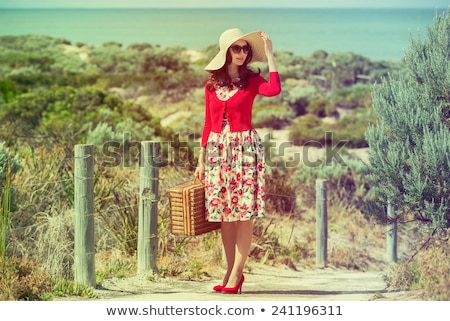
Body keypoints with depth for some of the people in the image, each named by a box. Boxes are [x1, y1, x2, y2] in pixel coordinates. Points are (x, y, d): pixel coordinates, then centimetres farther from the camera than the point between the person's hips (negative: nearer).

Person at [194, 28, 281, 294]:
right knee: (224, 214, 6)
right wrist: (201, 159, 11)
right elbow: (208, 123, 13)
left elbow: (274, 90, -22)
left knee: (244, 212, -5)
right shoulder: (212, 84, 9)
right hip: (217, 149, 3)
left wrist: (269, 54, -14)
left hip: (245, 148, -3)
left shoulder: (252, 80, 1)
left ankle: (236, 273, 0)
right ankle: (231, 270, 15)